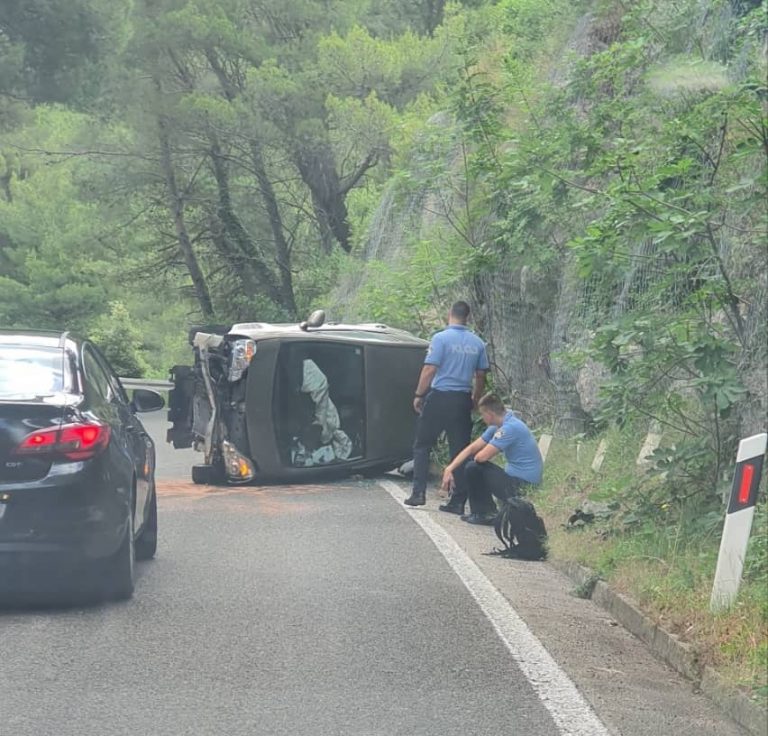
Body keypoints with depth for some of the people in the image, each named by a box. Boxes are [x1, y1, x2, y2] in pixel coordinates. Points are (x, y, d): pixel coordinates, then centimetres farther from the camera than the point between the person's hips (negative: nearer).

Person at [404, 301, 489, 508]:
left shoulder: (441, 338, -9)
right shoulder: (477, 343, 7)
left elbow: (430, 369, -13)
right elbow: (481, 376, 10)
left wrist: (419, 395, -4)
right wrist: (475, 401, 21)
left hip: (439, 398, -4)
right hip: (462, 401, 4)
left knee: (422, 445, 9)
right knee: (460, 450, 6)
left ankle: (419, 493, 2)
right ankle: (458, 501, 5)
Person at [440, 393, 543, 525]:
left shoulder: (509, 428, -21)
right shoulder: (498, 427, 9)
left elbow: (482, 456, -23)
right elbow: (472, 448, 11)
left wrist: (474, 458, 1)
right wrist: (449, 469, 4)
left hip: (524, 487, -10)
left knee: (473, 468, -13)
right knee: (472, 466, 13)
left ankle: (483, 514, 3)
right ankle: (488, 513, 14)